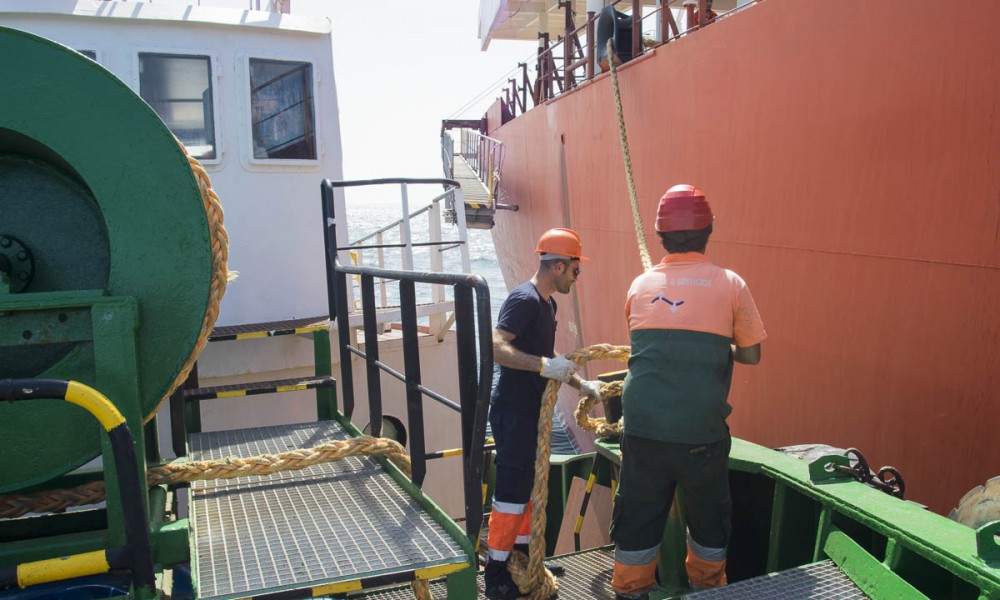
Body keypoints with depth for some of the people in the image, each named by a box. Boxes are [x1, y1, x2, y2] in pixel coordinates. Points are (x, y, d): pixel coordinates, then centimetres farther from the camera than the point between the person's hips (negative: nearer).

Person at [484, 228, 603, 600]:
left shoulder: (548, 303, 13)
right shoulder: (524, 300, -18)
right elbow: (496, 348, -30)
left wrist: (581, 384, 19)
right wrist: (544, 365, -36)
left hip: (532, 410, 10)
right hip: (513, 411, -10)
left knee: (531, 485, 19)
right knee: (511, 490, -3)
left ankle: (524, 553, 34)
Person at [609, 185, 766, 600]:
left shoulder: (640, 286, 2)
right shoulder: (730, 285, -4)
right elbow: (751, 355, 2)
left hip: (643, 430, 1)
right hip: (702, 436, -1)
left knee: (637, 523, 15)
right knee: (708, 521, 21)